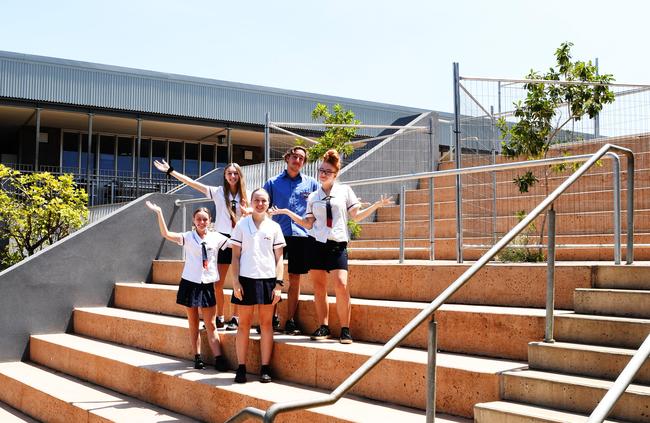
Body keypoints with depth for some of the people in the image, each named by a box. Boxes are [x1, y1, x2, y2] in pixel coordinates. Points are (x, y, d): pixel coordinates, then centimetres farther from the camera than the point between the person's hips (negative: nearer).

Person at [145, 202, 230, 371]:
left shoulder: (216, 237, 1)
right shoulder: (188, 237, -2)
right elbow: (166, 234, -12)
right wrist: (159, 213, -20)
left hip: (207, 285, 0)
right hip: (190, 283, 0)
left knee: (210, 324, 2)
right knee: (193, 324, 8)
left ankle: (218, 358, 1)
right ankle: (197, 358, 14)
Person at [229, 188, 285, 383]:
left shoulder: (274, 226, 7)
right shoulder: (242, 224, 5)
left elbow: (279, 257, 6)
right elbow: (235, 255, 4)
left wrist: (279, 284, -3)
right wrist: (235, 281, -5)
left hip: (268, 279, 1)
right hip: (246, 279, -1)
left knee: (266, 324, 5)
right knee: (244, 324, 3)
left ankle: (265, 368, 10)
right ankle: (241, 368, 9)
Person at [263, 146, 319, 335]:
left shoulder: (311, 183, 11)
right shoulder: (273, 183, 10)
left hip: (301, 235, 0)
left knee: (295, 279, 5)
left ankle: (290, 321, 12)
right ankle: (272, 318, 11)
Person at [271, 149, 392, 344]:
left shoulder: (345, 191, 9)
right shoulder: (313, 197, 13)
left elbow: (356, 216, 8)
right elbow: (308, 224, 10)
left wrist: (375, 205, -4)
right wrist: (286, 212, 4)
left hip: (338, 245, -2)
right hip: (318, 244, 2)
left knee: (341, 286, -14)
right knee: (319, 287, 2)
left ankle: (345, 329, -5)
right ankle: (323, 327, 11)